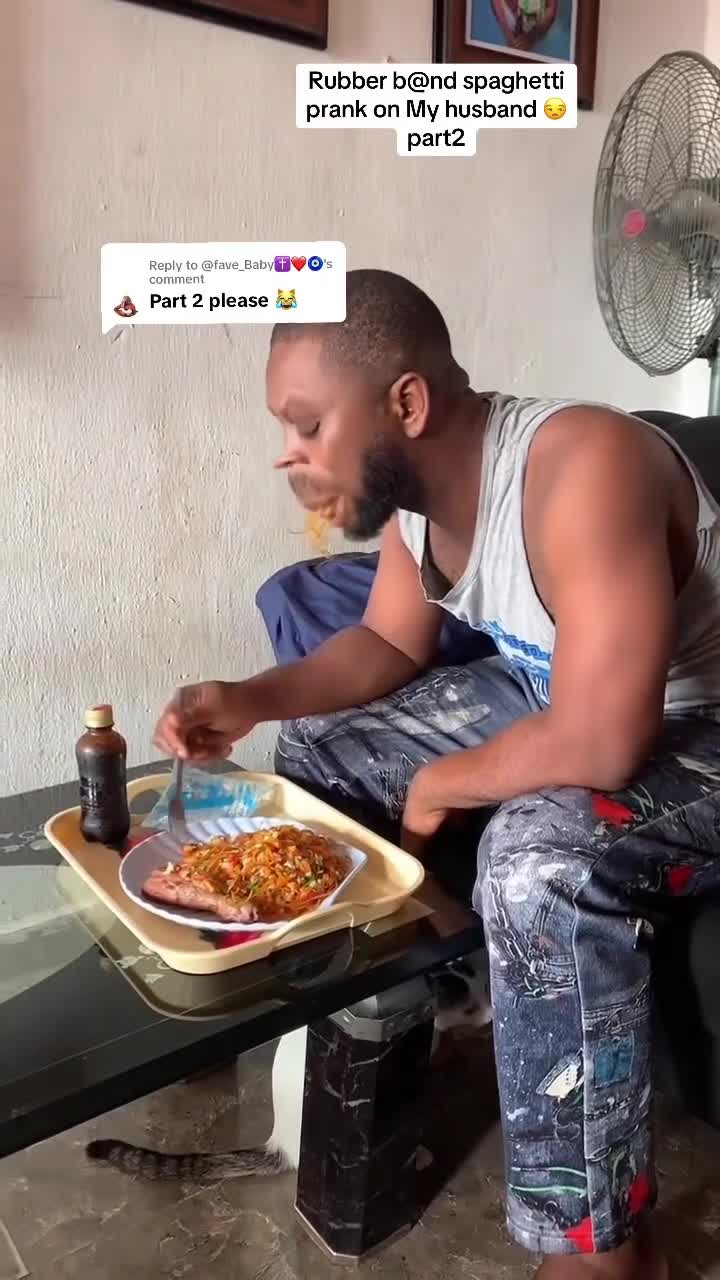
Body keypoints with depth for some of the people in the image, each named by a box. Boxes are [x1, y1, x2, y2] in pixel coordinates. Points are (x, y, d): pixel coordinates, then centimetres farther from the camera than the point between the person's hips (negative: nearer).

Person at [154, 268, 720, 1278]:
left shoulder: (580, 468, -33)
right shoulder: (414, 477, -7)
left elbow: (603, 743, -38)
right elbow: (388, 643, 6)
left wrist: (439, 785, -19)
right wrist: (252, 700, -10)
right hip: (550, 693, 8)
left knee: (541, 858, -37)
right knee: (319, 745, 5)